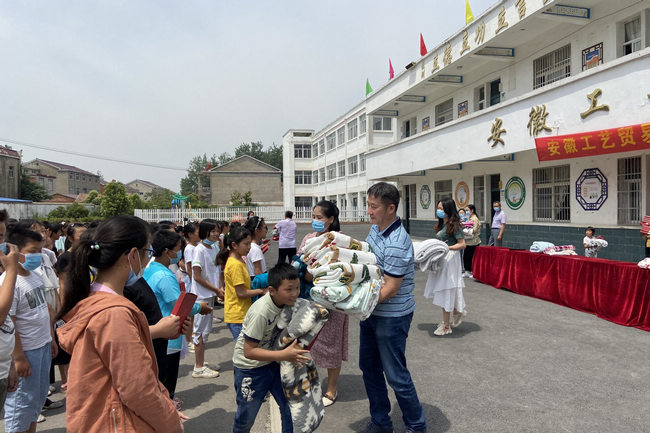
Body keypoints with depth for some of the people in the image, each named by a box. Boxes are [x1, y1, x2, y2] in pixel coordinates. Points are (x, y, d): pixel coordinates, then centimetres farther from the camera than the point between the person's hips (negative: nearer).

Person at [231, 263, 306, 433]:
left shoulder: (286, 301, -13)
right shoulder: (261, 312, -34)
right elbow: (249, 351, -27)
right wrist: (283, 355, -33)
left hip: (272, 361, 6)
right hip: (250, 367, -5)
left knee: (291, 405, 7)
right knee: (246, 415, 13)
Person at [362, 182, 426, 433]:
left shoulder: (396, 244, -27)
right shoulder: (375, 228, 2)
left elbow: (390, 290, -25)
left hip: (391, 317, -9)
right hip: (372, 311, 9)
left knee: (396, 375, 5)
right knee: (369, 367, 19)